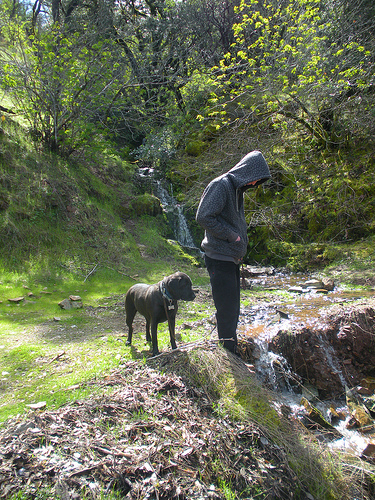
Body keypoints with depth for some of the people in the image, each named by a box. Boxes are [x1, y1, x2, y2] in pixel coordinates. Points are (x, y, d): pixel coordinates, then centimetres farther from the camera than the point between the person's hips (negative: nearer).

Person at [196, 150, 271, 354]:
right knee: (226, 310, -3)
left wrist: (240, 244, 11)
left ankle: (231, 352, 30)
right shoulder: (221, 185, -13)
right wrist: (230, 235, -16)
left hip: (232, 258, 10)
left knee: (232, 309, 17)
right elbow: (203, 217, -21)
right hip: (219, 258, -10)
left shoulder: (237, 188, 16)